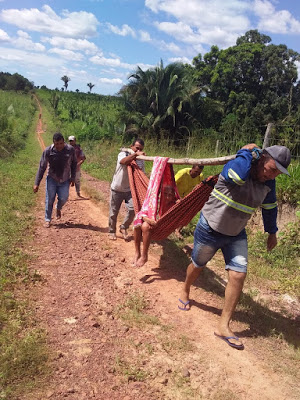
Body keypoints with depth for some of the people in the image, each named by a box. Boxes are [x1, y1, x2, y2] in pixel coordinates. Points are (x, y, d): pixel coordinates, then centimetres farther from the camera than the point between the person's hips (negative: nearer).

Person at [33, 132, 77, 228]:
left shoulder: (70, 150, -11)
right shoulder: (48, 151, -14)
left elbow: (74, 163, 6)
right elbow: (42, 167, -8)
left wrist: (73, 178, 1)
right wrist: (36, 183, -10)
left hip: (65, 180, 1)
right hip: (52, 179, -1)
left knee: (63, 198, -8)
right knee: (49, 199, -1)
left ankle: (58, 208, 27)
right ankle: (48, 220, 15)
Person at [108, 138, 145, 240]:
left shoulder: (141, 161, -1)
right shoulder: (123, 154, -13)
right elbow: (123, 161, -36)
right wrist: (135, 154, -48)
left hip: (130, 190, 3)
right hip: (117, 189, -2)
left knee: (133, 209, -14)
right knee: (113, 212, 7)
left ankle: (124, 228, 11)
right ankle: (111, 231, 28)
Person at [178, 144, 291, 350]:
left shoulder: (268, 183, -4)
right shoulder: (237, 167, -25)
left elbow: (270, 207, 13)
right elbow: (238, 176, -50)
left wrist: (272, 232, 20)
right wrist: (247, 153, -33)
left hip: (236, 234, 5)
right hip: (210, 230, -5)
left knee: (238, 275, -6)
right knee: (197, 266, 16)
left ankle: (224, 326, 5)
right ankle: (185, 292, 49)